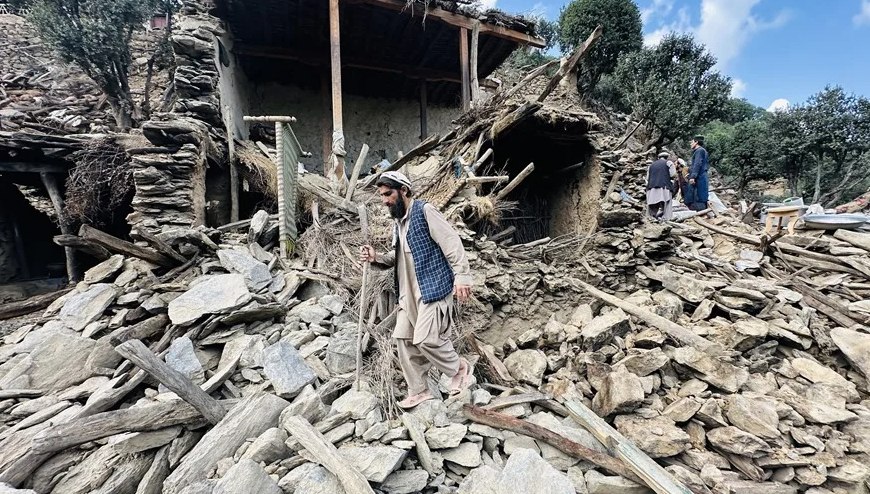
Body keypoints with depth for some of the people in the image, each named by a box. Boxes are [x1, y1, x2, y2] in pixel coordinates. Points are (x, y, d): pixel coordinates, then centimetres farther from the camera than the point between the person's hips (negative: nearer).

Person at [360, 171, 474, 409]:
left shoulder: (425, 211, -10)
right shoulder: (399, 222, 18)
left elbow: (451, 242, -15)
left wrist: (461, 275, -21)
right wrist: (376, 257, 7)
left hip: (434, 287, -9)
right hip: (410, 291, 9)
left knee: (425, 339, -14)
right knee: (404, 338, 7)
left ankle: (460, 369, 14)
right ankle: (418, 391, 22)